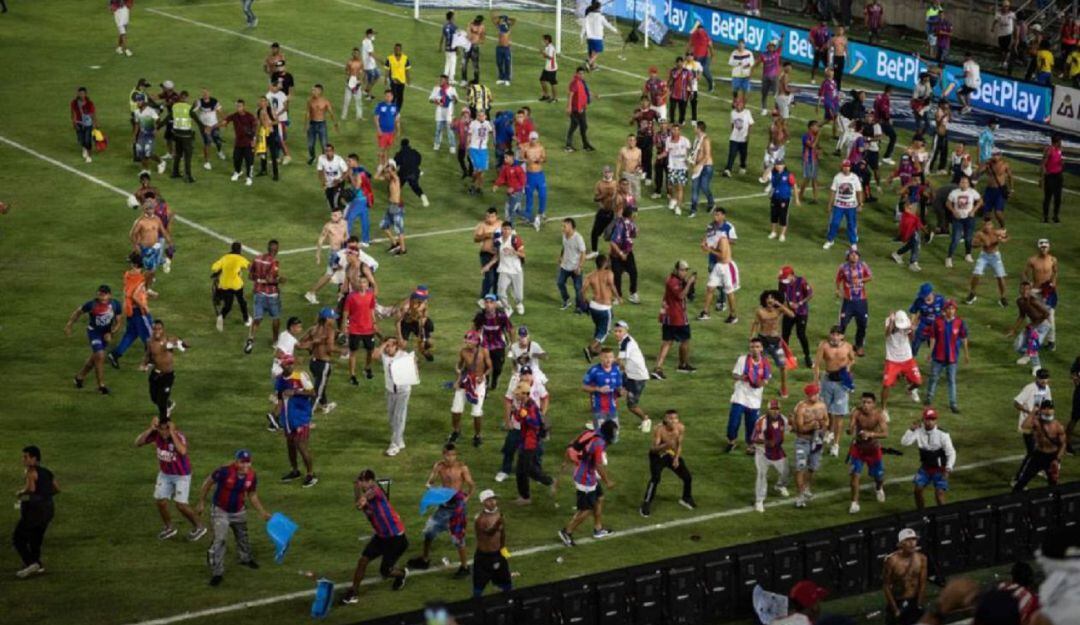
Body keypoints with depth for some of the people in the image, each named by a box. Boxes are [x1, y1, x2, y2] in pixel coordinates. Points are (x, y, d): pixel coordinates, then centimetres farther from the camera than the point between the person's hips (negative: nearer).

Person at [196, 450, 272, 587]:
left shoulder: (251, 476, -14)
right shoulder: (224, 471, -31)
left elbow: (252, 495, 4)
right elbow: (207, 483, -15)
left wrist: (262, 512, 2)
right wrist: (201, 503, -9)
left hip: (239, 511, 5)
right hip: (220, 511, -5)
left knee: (242, 537, 24)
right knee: (219, 540, -12)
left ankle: (246, 558, 51)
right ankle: (217, 573, -3)